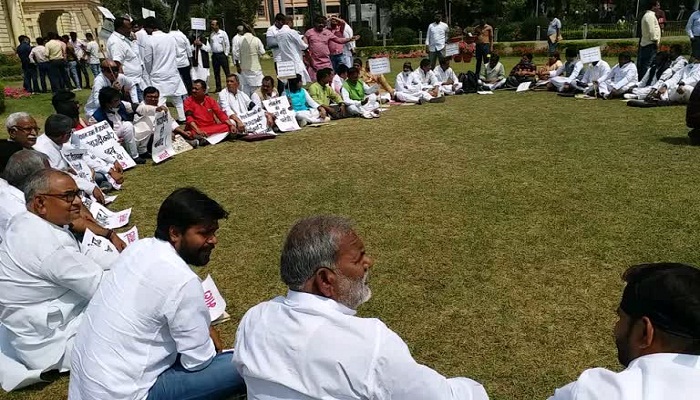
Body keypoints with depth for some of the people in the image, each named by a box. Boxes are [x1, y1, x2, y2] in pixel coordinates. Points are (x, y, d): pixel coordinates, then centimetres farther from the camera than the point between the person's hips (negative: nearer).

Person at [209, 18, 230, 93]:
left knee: (227, 72, -5)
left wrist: (226, 54, -7)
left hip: (222, 54, -5)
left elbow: (227, 44, -4)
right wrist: (212, 53, 8)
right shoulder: (211, 34, 11)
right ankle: (218, 88, 15)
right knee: (216, 72, 8)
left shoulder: (223, 33, -3)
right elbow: (210, 45, 16)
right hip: (214, 55, 5)